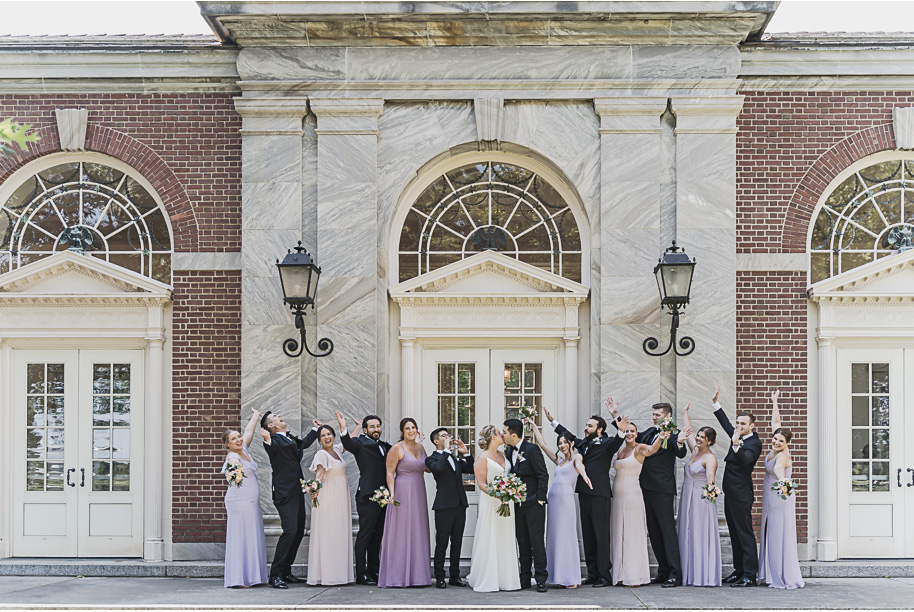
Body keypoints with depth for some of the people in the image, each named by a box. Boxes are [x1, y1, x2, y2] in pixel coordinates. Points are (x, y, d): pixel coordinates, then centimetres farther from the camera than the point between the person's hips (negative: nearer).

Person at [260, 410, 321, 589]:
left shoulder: (290, 438, 18)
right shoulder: (274, 440, -10)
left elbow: (304, 444, 38)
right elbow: (273, 449, -33)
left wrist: (315, 429, 45)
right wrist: (268, 440, -54)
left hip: (297, 492, 10)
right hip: (285, 494, -10)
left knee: (299, 532, 12)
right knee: (290, 531, -18)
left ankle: (286, 571, 20)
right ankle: (275, 575, -14)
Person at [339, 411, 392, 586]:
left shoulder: (385, 446, 21)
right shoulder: (360, 443, -2)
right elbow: (349, 445, -22)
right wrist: (343, 431, -40)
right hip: (368, 497, -7)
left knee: (377, 536, 13)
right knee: (365, 535, -5)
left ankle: (374, 572, 20)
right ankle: (361, 574, -3)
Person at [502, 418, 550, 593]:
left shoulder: (532, 450, -12)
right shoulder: (509, 451, 10)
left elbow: (543, 475, -12)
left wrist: (540, 499, -14)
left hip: (534, 504, -7)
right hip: (518, 504, 7)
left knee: (537, 542, -5)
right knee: (522, 542, 9)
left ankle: (541, 579, -2)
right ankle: (525, 579, 14)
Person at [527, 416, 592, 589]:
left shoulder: (576, 457, 0)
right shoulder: (559, 460, 20)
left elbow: (579, 464, -24)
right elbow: (542, 444, 26)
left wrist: (584, 475, -45)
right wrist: (534, 426, 28)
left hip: (566, 499, -7)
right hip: (553, 499, 7)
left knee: (567, 537, -7)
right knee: (554, 537, 6)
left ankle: (571, 578, -5)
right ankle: (558, 576, 9)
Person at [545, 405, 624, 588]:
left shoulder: (605, 444, -4)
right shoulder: (583, 443, 17)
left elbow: (616, 442, -24)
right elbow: (569, 436, 32)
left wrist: (621, 431, -44)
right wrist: (552, 420, 36)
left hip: (599, 495, -8)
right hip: (584, 494, 8)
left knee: (601, 536, -5)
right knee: (588, 537, 10)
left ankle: (604, 576, -1)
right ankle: (593, 574, 16)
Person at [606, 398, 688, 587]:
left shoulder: (673, 434, -8)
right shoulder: (649, 433, 15)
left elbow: (680, 454, -23)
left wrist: (680, 443, -45)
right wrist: (615, 415, 23)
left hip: (662, 490, -8)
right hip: (647, 489, 8)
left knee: (667, 529, -8)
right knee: (654, 532, 11)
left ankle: (675, 575, -7)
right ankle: (663, 572, 17)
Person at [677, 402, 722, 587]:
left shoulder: (710, 458, -14)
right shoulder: (695, 450, 10)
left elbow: (710, 475, -31)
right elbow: (688, 434, 24)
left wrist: (709, 486, -51)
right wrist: (686, 413, 32)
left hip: (701, 500, -9)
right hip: (688, 500, 9)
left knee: (701, 536, -7)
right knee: (688, 536, 9)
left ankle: (704, 576, -4)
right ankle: (691, 575, 13)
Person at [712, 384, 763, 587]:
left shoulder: (754, 443, -13)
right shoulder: (738, 436, 13)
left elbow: (745, 460, -29)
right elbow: (725, 423, 27)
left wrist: (736, 445, -45)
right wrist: (715, 402, 23)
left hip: (741, 495, -9)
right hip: (731, 494, 9)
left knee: (745, 534, -8)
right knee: (735, 534, 13)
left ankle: (750, 575, -8)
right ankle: (739, 570, 19)